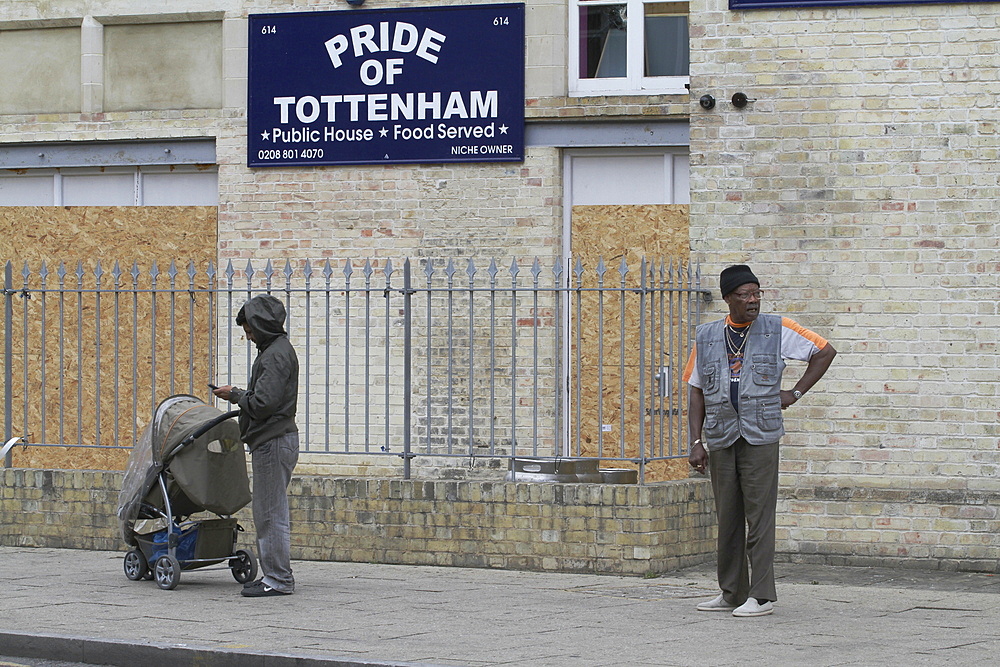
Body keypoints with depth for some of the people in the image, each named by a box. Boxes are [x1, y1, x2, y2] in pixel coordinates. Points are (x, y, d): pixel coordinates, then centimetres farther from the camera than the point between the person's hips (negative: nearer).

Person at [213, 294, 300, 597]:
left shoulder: (276, 355, -16)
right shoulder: (276, 350, 18)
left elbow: (263, 403, -22)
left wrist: (236, 395, -8)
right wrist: (241, 396, 12)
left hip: (274, 443, -11)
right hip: (272, 440, 11)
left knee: (271, 513, -7)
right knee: (265, 512, 14)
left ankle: (279, 580, -4)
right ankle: (273, 575, 19)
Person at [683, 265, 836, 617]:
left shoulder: (777, 330, 3)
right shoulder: (706, 337, 9)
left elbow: (825, 351, 12)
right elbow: (698, 393, 11)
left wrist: (796, 393, 6)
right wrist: (696, 442, 3)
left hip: (760, 437, -3)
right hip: (720, 439, 3)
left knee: (759, 515, -6)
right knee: (727, 518, 7)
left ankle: (761, 595, -4)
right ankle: (731, 593, 16)